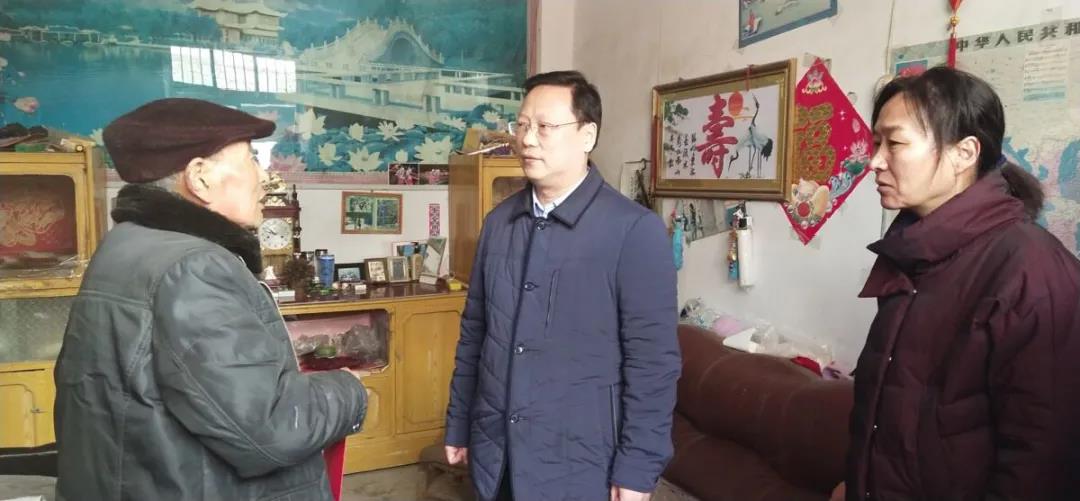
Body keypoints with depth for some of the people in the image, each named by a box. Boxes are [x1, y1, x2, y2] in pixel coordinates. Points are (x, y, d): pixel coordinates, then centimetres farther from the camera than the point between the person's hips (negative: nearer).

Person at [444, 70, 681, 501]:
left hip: (579, 461, -5)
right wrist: (458, 425, 12)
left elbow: (653, 361, -13)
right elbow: (474, 331, 9)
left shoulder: (635, 230, -14)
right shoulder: (498, 221, 3)